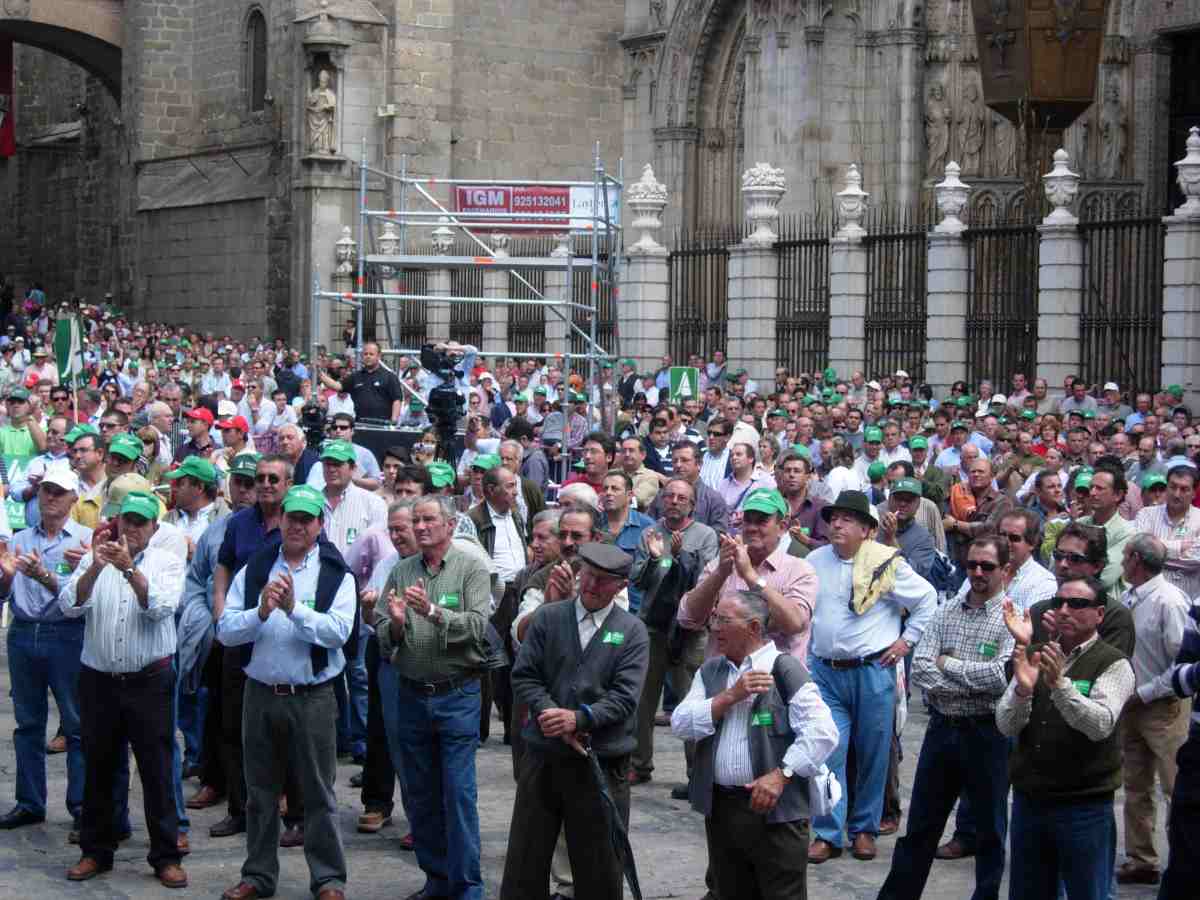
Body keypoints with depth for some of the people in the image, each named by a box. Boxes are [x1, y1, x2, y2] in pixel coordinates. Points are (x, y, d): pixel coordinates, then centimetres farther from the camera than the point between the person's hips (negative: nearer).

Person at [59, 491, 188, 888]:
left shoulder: (167, 563, 1)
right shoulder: (94, 561, 5)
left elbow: (161, 607, -17)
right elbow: (70, 606, -10)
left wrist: (129, 568, -28)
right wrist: (95, 568, -26)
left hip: (149, 681, -2)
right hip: (98, 680, 2)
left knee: (156, 770, 0)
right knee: (97, 769, 10)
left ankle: (165, 856, 8)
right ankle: (96, 851, 22)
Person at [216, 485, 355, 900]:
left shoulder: (336, 575, -3)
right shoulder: (254, 569, 5)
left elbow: (339, 631, -17)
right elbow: (225, 630, -4)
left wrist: (295, 609, -27)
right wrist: (261, 612, -20)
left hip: (312, 697, -3)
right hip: (260, 694, 3)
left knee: (318, 793, 4)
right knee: (260, 792, 13)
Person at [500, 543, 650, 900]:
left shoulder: (631, 631, 0)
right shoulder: (548, 617, 4)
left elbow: (625, 696, -8)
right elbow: (523, 676, -1)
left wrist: (579, 719, -20)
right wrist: (551, 714, -16)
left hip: (601, 763, -1)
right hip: (543, 756, 1)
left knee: (599, 869, 8)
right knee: (524, 861, 7)